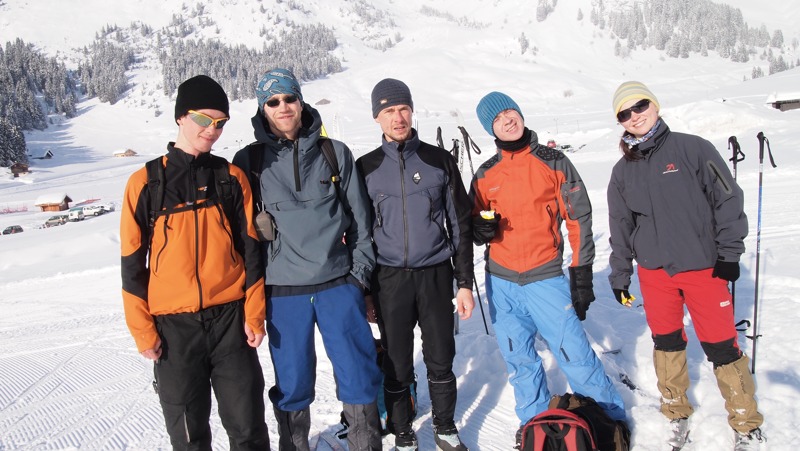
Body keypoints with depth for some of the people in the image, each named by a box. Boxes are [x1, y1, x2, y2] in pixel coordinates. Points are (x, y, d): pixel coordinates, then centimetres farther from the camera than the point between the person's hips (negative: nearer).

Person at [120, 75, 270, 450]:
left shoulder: (232, 177, 4)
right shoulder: (145, 182, -1)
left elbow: (250, 249, 5)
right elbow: (132, 262, 2)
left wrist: (254, 313, 0)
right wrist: (142, 329, -2)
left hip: (231, 317, 1)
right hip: (173, 324, 0)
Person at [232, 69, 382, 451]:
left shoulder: (335, 153, 6)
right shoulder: (248, 161, 3)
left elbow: (359, 217, 7)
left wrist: (360, 273, 3)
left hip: (339, 283, 1)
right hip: (283, 291, 0)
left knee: (359, 374, 5)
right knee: (292, 381, 10)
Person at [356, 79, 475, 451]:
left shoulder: (439, 160, 3)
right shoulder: (366, 168, 3)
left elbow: (460, 224, 5)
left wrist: (464, 282, 1)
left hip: (436, 275, 0)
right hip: (390, 280, 0)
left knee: (441, 360, 10)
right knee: (397, 365, 7)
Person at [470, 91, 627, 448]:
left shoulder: (553, 162, -1)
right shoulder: (485, 175, 7)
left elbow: (579, 219, 0)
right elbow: (475, 226, 16)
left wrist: (581, 273, -4)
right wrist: (481, 229, -9)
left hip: (545, 278, -3)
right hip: (500, 281, 3)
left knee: (574, 354, -4)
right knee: (519, 361, 12)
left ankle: (610, 419, 20)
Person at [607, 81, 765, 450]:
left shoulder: (693, 149, -4)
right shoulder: (623, 171, 7)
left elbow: (728, 199, -4)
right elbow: (620, 228, 13)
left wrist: (729, 253, -7)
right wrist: (619, 275, 14)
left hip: (703, 266, -3)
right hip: (654, 271, 4)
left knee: (721, 346, 0)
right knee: (666, 343, 11)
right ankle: (677, 414, 30)